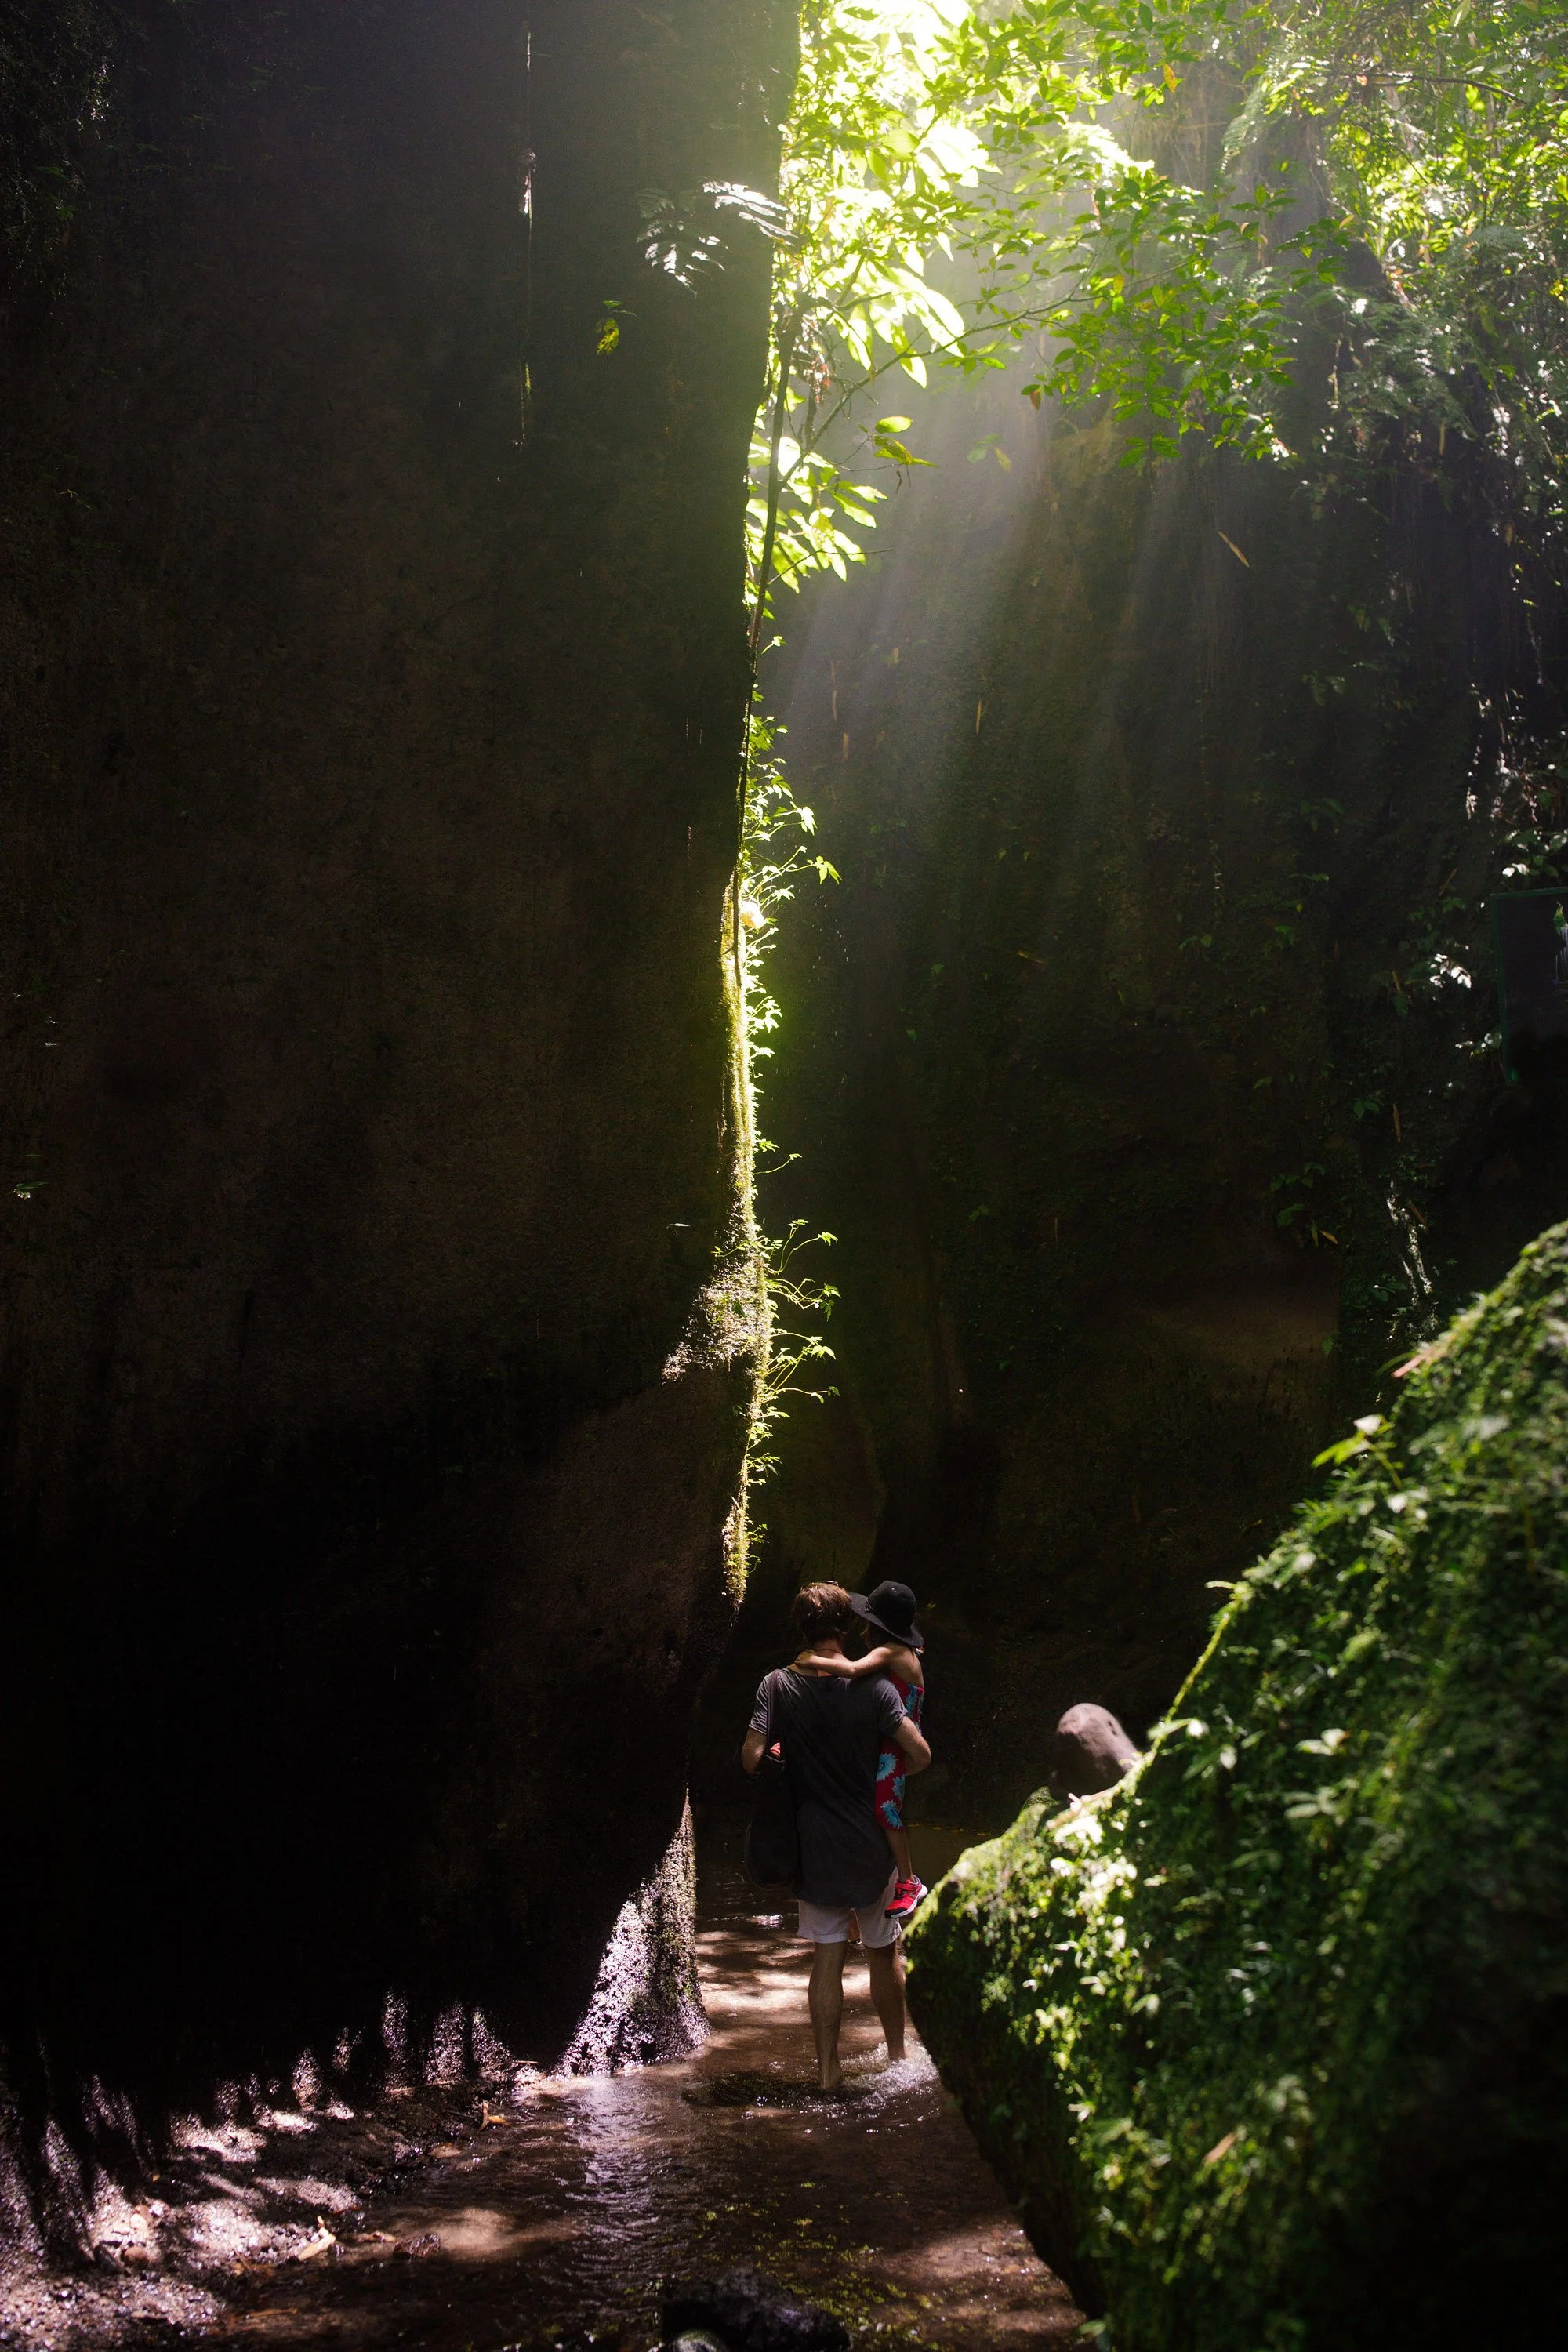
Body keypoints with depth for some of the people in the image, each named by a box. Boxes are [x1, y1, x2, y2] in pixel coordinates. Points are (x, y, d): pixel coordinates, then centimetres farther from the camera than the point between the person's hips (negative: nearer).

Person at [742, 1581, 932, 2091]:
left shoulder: (777, 1686, -7)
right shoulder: (873, 1685, -11)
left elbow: (752, 1758, -13)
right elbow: (920, 1754, -15)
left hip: (813, 1849, 1)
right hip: (870, 1844, -1)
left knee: (826, 1958, 7)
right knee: (884, 1953, 16)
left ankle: (828, 2070, 8)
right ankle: (897, 2056, 27)